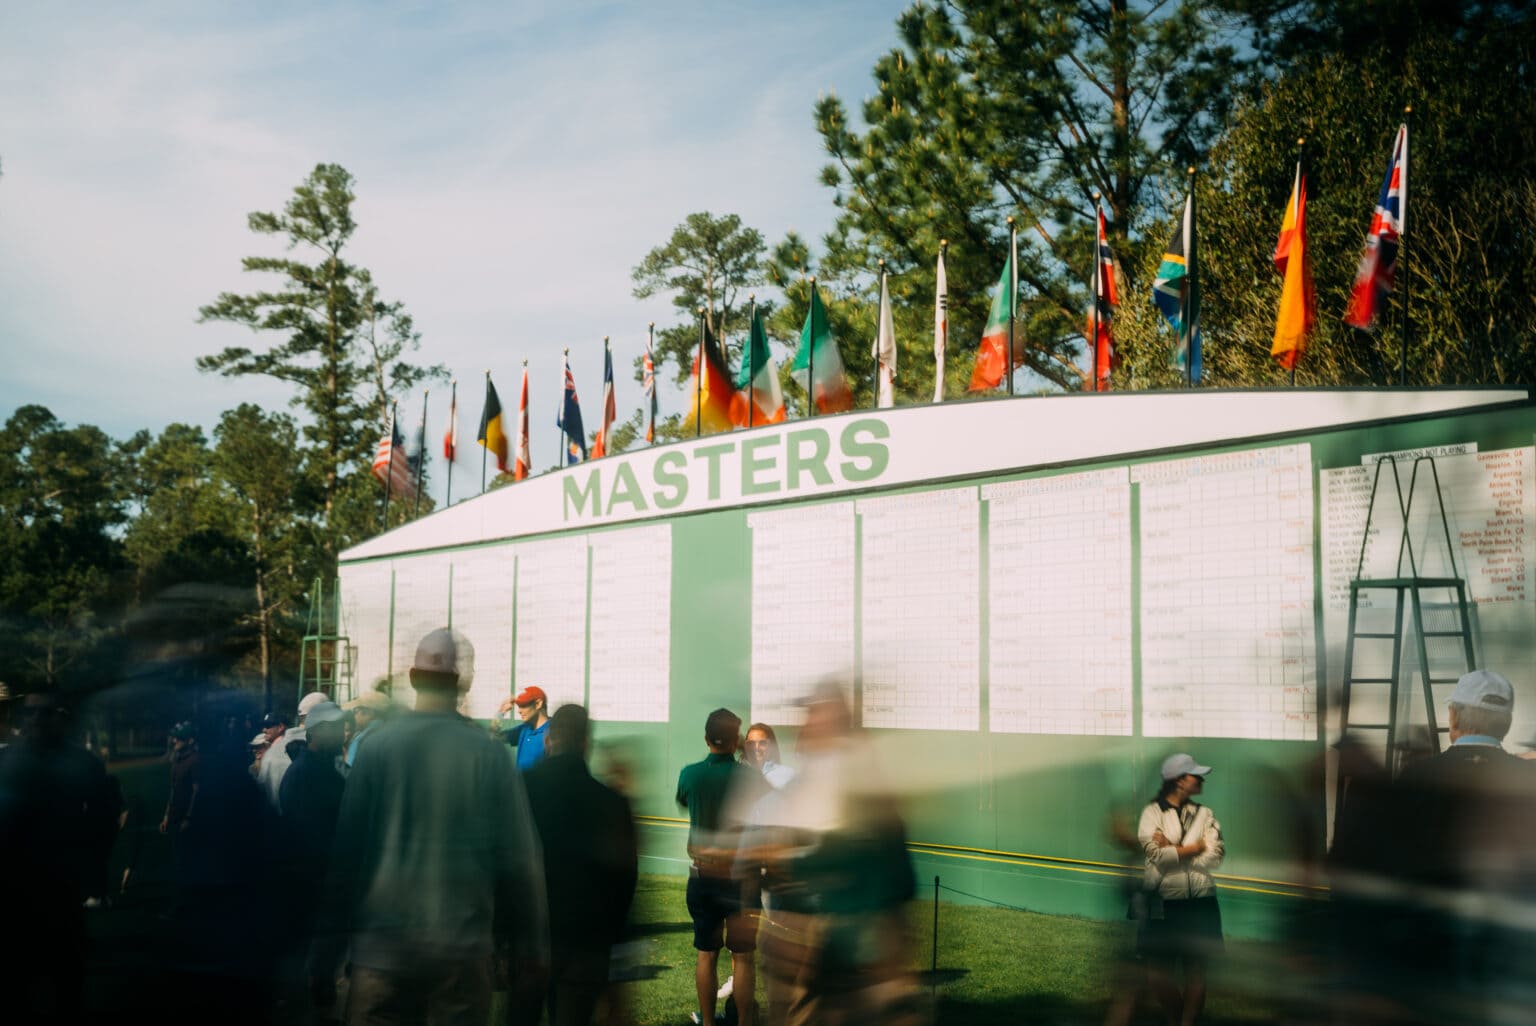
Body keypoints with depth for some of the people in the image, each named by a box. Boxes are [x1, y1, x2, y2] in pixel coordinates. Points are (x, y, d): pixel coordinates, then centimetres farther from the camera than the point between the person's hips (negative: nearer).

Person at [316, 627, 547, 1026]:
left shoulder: (379, 746, -3)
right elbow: (519, 858, -1)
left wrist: (325, 960, 6)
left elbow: (344, 853, -1)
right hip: (465, 948, 0)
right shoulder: (490, 755, -4)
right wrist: (531, 946, 11)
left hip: (382, 947, 0)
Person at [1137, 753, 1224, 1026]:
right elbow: (1157, 854, -16)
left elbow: (1215, 857, -7)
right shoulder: (1152, 812, -4)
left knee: (1196, 972, 5)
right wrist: (1196, 847, -9)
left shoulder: (1204, 814, 5)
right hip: (1164, 904, -2)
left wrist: (1172, 849, -12)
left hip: (1200, 904, 2)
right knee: (1158, 972, 1)